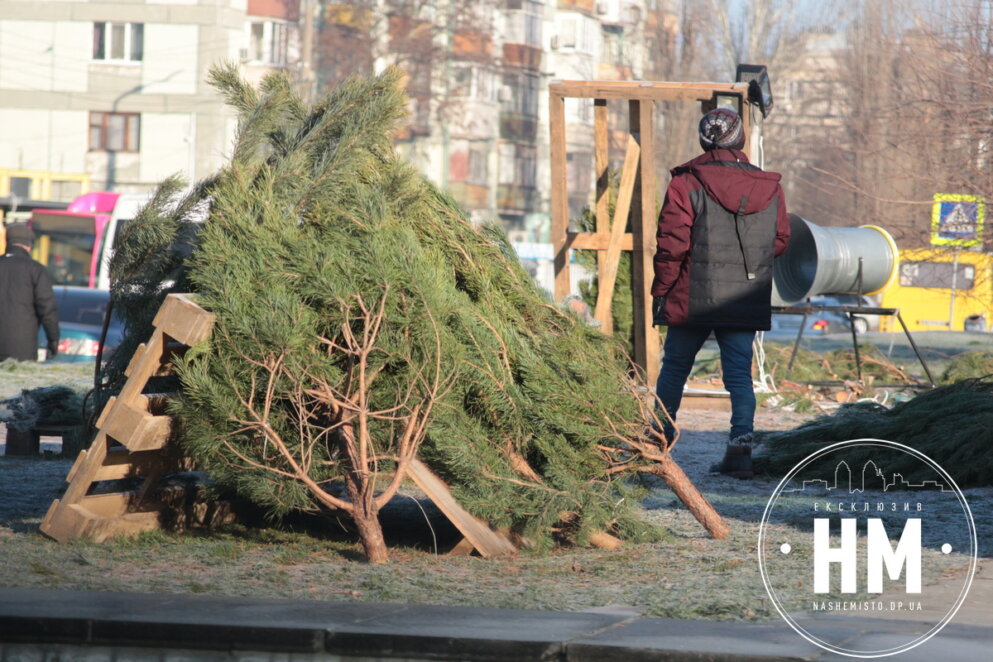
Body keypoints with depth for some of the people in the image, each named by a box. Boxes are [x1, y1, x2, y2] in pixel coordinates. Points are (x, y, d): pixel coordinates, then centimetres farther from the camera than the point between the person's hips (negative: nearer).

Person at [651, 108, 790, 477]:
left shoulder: (687, 184, -9)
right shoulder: (770, 188, 3)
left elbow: (672, 244, -11)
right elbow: (780, 241, 12)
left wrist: (660, 293, -1)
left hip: (693, 299, -2)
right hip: (746, 302, 2)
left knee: (675, 367, 14)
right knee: (739, 374, 5)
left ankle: (659, 437, 24)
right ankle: (741, 446, -7)